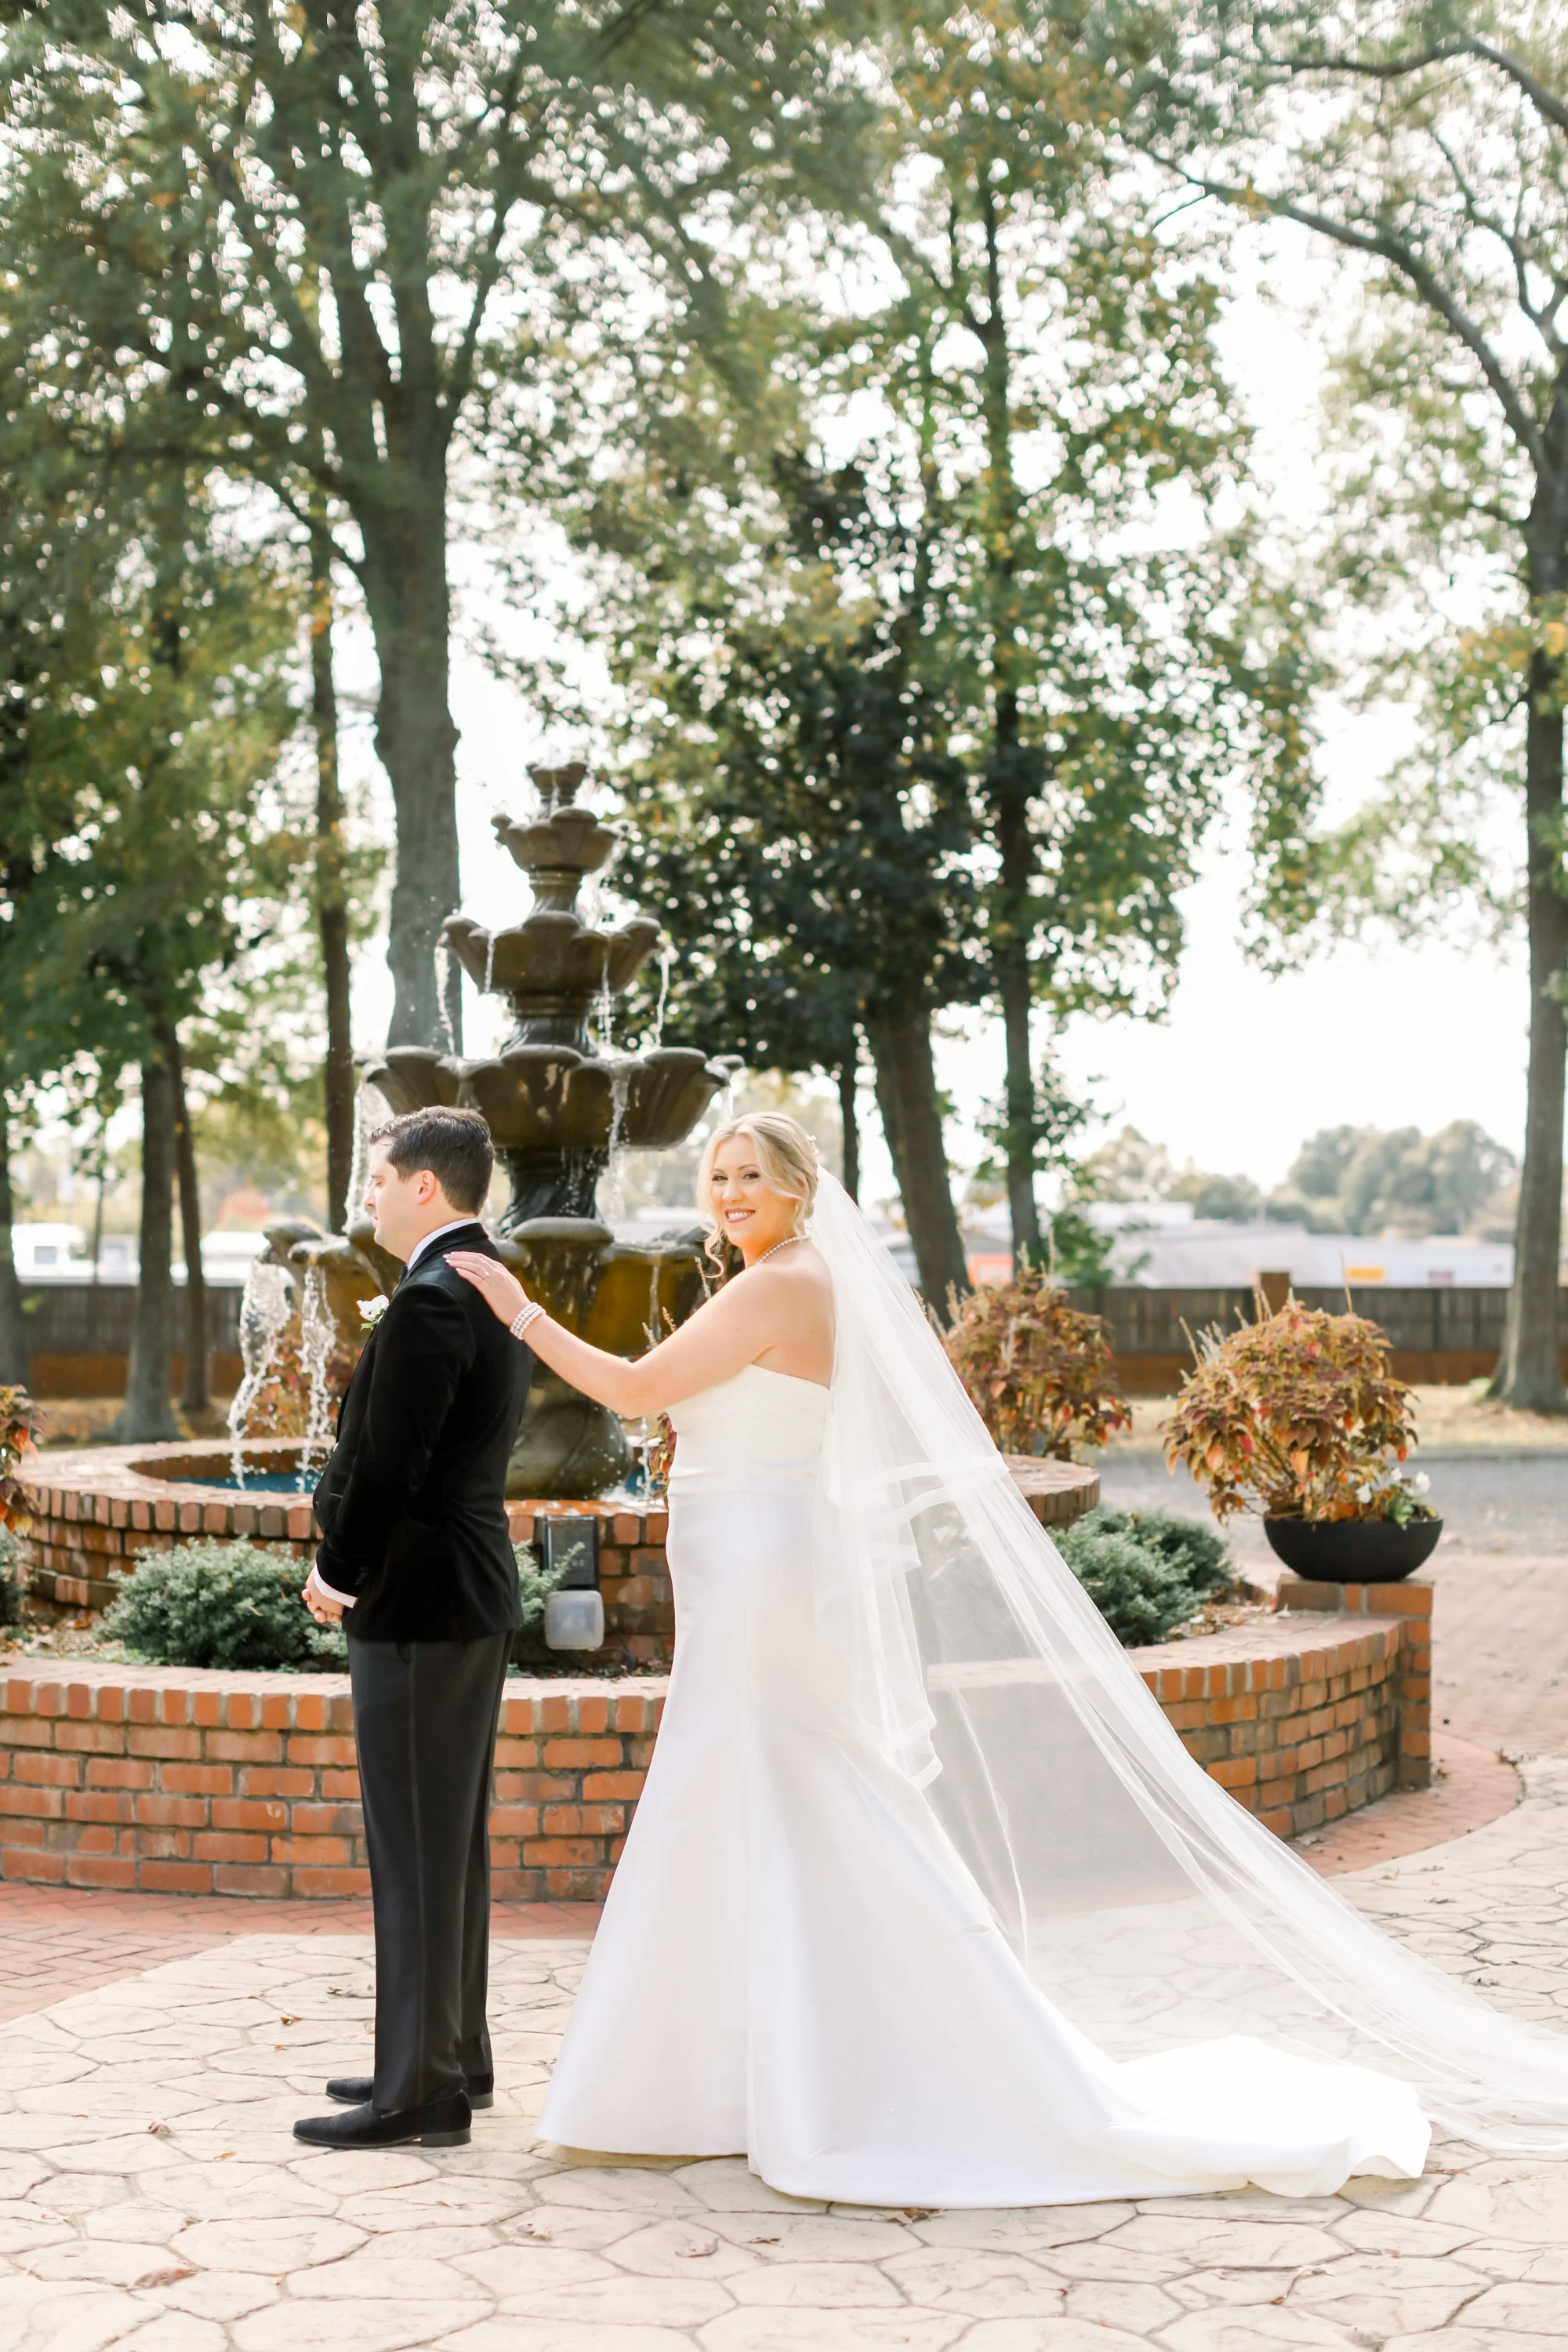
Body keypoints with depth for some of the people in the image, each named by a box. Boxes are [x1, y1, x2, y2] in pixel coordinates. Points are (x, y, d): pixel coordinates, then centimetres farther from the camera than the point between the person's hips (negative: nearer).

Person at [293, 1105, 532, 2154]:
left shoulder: (431, 1299, -18)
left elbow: (388, 1464, -20)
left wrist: (337, 1574, -5)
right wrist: (352, 1556, 10)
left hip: (419, 1604, -10)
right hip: (478, 1598, 10)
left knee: (418, 1847, -5)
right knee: (455, 1839, 17)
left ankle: (420, 2090, 0)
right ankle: (456, 2055, 26)